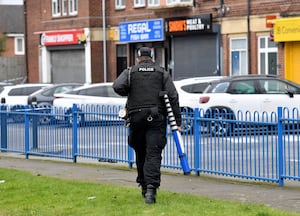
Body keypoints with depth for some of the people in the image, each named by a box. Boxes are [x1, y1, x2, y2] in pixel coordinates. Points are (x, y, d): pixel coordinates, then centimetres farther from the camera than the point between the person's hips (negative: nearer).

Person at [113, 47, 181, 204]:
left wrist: (129, 94, 11)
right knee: (153, 154, -6)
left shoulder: (130, 72, 9)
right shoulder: (162, 73, 11)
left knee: (140, 153, 16)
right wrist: (177, 121, 1)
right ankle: (151, 188, -22)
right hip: (156, 118, -1)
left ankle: (144, 186, 24)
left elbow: (117, 86, -10)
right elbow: (173, 97, 1)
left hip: (136, 118, 1)